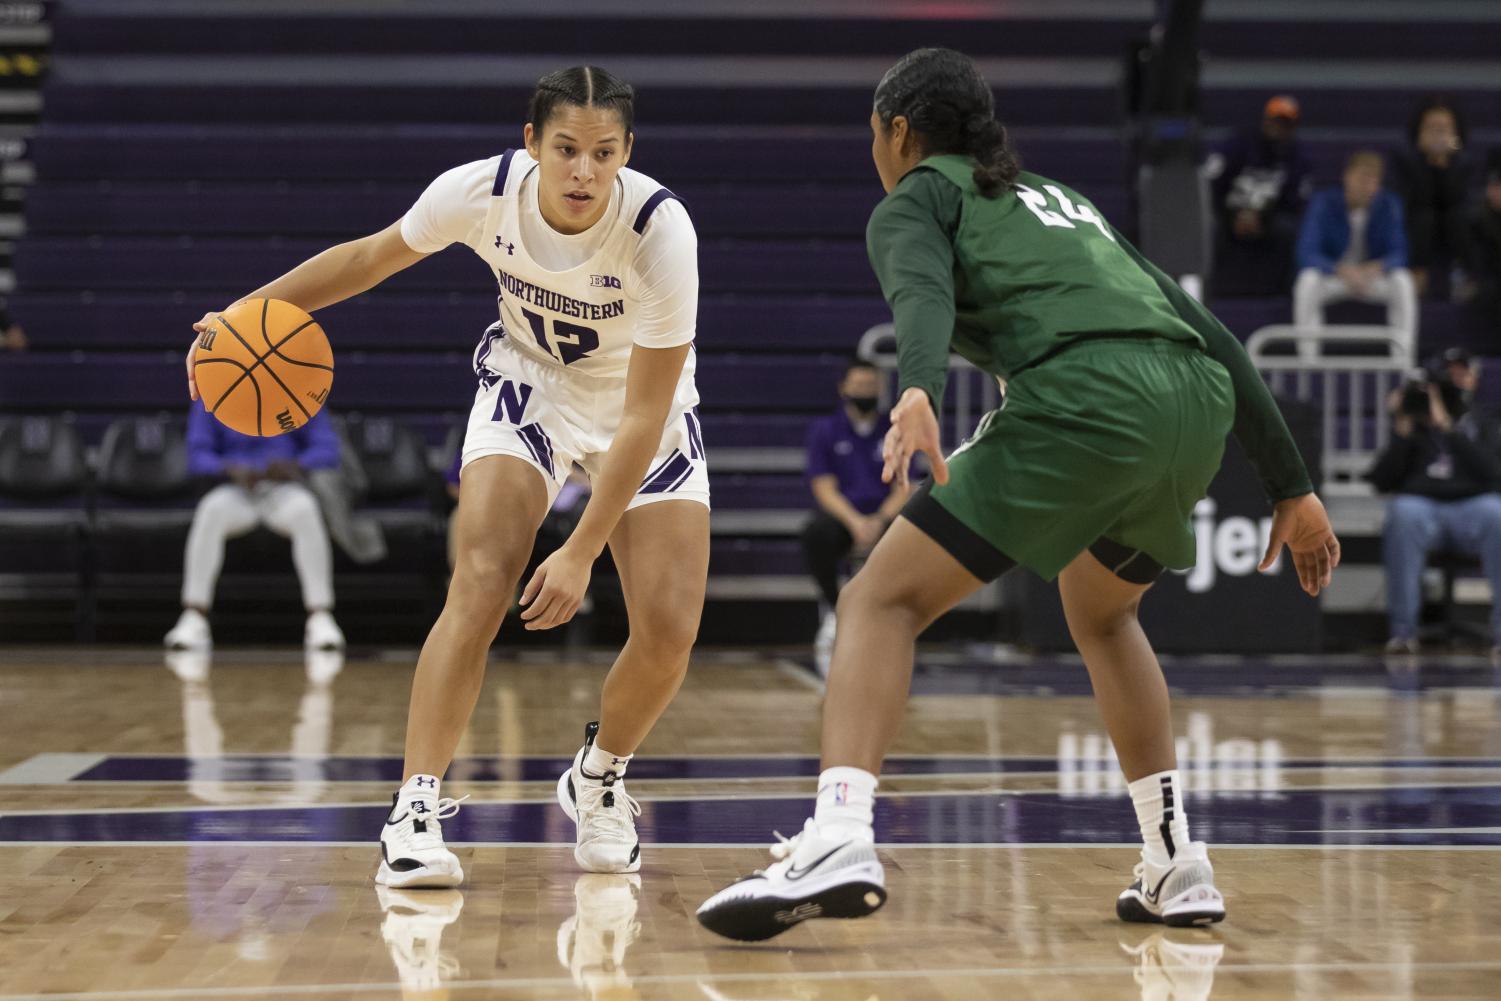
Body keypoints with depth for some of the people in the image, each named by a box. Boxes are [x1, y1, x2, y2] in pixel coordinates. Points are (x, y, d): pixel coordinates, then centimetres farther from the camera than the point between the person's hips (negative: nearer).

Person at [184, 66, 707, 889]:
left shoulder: (661, 230, -32)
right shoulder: (481, 191, -25)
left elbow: (644, 416, -27)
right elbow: (371, 256, -3)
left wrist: (581, 552, -29)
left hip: (645, 409, -1)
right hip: (528, 381, 1)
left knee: (668, 632, -12)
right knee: (482, 584, -23)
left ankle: (598, 780, 19)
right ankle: (415, 810, -20)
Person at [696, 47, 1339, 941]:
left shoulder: (916, 198, 17)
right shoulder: (1064, 199, 36)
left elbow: (924, 294, -9)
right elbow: (1206, 330, 29)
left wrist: (920, 392, -29)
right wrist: (1292, 485, 30)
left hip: (1083, 399, -7)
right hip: (1199, 405, 7)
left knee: (882, 600, -2)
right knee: (1101, 613, 31)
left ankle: (839, 842, -23)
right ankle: (1177, 866, 24)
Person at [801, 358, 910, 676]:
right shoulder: (823, 430, 9)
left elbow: (904, 489, 4)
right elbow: (825, 489, -1)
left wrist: (880, 521, -17)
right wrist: (855, 522, -20)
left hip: (884, 515, 1)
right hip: (841, 515, -1)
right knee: (816, 533, -37)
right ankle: (833, 608, -14)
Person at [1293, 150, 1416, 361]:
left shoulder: (1389, 204, -9)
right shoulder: (1323, 202, -15)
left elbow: (1398, 253, -12)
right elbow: (1307, 253, -22)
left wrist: (1377, 268, -36)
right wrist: (1342, 271, -40)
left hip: (1374, 275, 1)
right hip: (1332, 276, -1)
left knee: (1403, 282, -29)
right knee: (1307, 282, -34)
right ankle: (1308, 361, -29)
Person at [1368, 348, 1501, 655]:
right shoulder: (1412, 427, 19)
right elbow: (1382, 482, 7)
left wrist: (1448, 427, -9)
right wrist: (1402, 431, -1)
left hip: (1471, 507, 1)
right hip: (1422, 506, 0)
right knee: (1403, 512, -36)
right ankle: (1403, 629, -34)